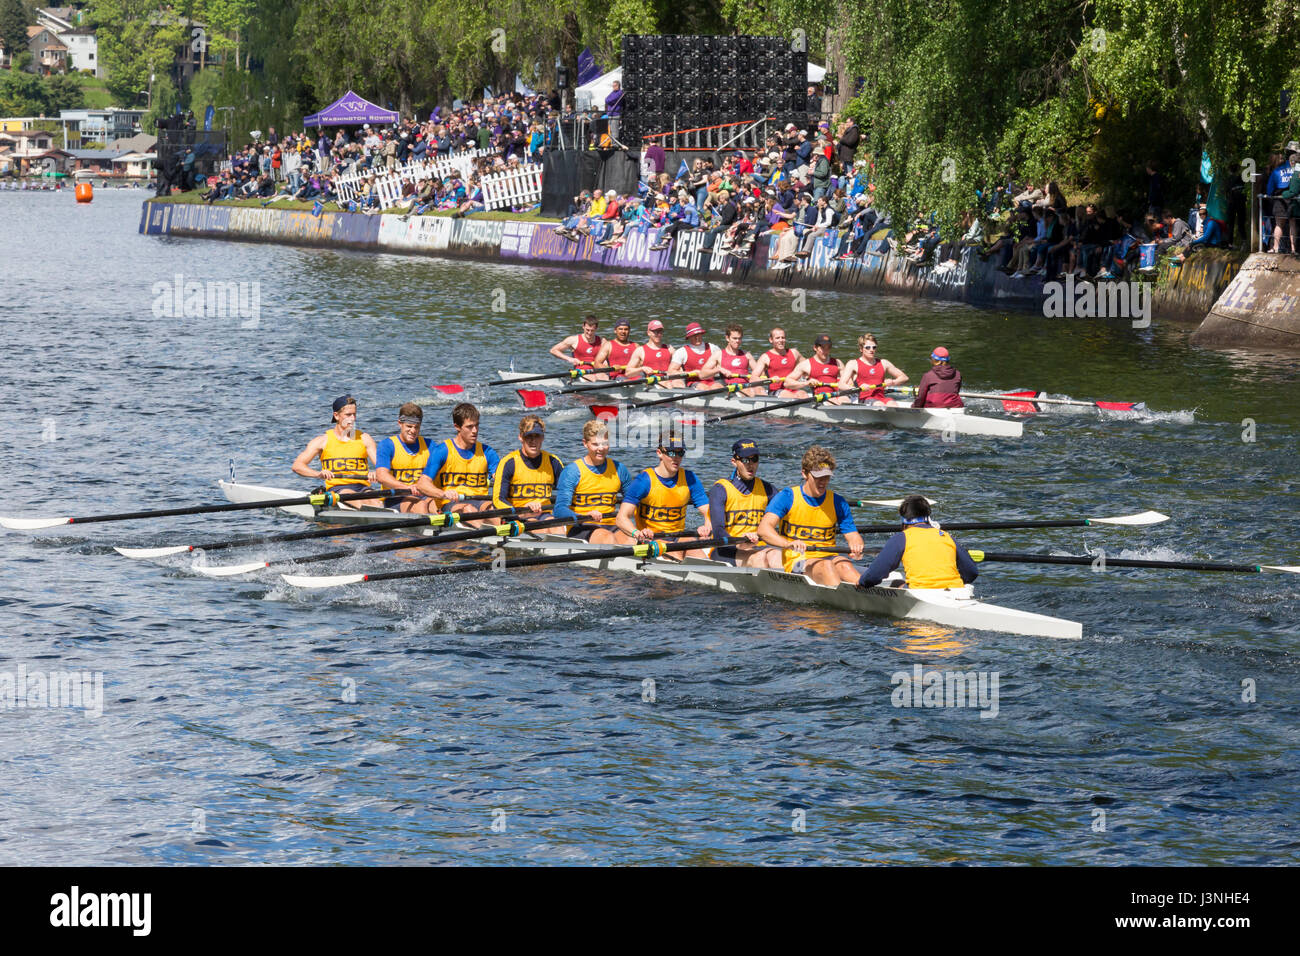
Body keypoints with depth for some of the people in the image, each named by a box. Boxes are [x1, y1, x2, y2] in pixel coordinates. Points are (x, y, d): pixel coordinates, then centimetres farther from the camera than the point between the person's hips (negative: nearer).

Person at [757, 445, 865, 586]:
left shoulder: (838, 503, 9)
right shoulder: (787, 497, -3)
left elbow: (853, 536, 6)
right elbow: (763, 529, -15)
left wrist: (856, 547, -21)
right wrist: (788, 544, -35)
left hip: (829, 556, 3)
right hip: (796, 560, -3)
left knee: (844, 565, -31)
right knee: (826, 566, -34)